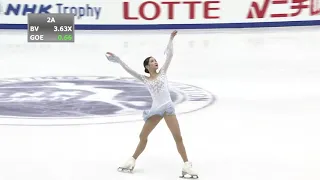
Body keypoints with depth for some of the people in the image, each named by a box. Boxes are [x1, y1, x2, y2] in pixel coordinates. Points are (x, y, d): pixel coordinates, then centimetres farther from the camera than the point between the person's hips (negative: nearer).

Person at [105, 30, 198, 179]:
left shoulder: (162, 73, 6)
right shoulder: (145, 79, 8)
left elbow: (169, 55, 4)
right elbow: (129, 70, 4)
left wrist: (171, 39, 4)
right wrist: (118, 60, 1)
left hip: (168, 107, -1)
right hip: (155, 110, 1)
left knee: (178, 137, -5)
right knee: (143, 137, 9)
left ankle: (187, 166, 0)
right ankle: (131, 161, 25)